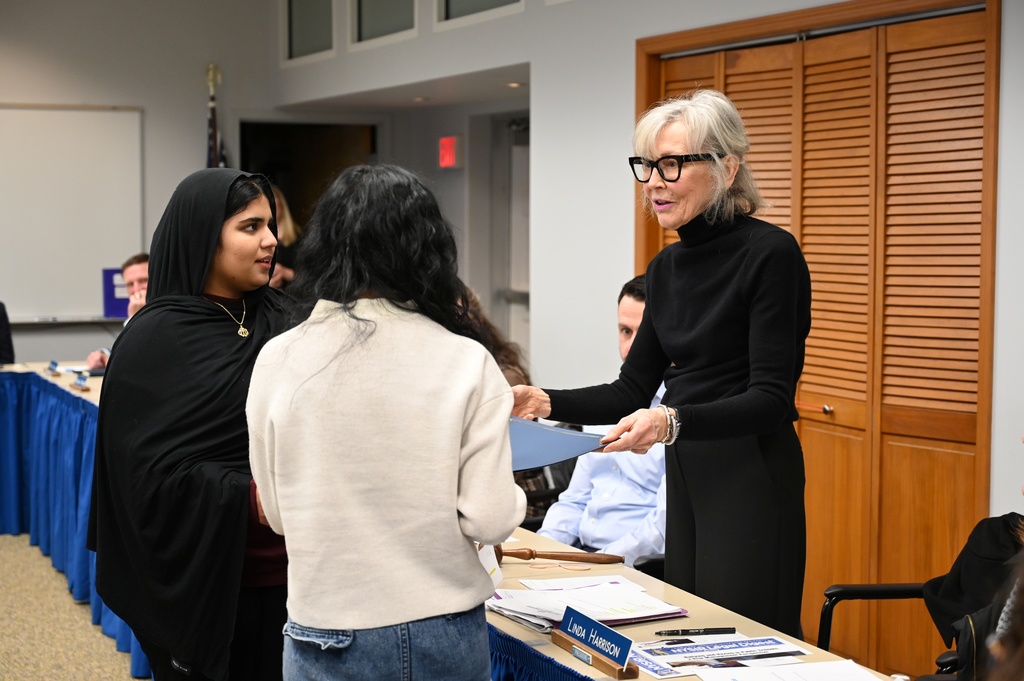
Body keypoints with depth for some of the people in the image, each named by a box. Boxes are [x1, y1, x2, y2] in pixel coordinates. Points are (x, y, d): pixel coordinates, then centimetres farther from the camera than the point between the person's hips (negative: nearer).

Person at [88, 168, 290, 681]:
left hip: (279, 575, 6)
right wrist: (254, 499, -26)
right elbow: (154, 475, -16)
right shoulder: (156, 341, -10)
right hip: (202, 579, -5)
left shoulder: (275, 321, 8)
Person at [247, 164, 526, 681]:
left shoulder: (278, 361, -9)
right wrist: (512, 497, 10)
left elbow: (278, 514, 0)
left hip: (327, 634, 1)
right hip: (443, 632, 0)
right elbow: (490, 521, -11)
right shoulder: (467, 363, -12)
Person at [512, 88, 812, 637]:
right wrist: (545, 402, -3)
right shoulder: (667, 267, 10)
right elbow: (633, 391, 12)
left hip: (752, 484, -8)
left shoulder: (771, 254, -13)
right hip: (685, 480, 8)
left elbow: (770, 399, -18)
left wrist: (672, 422, -32)